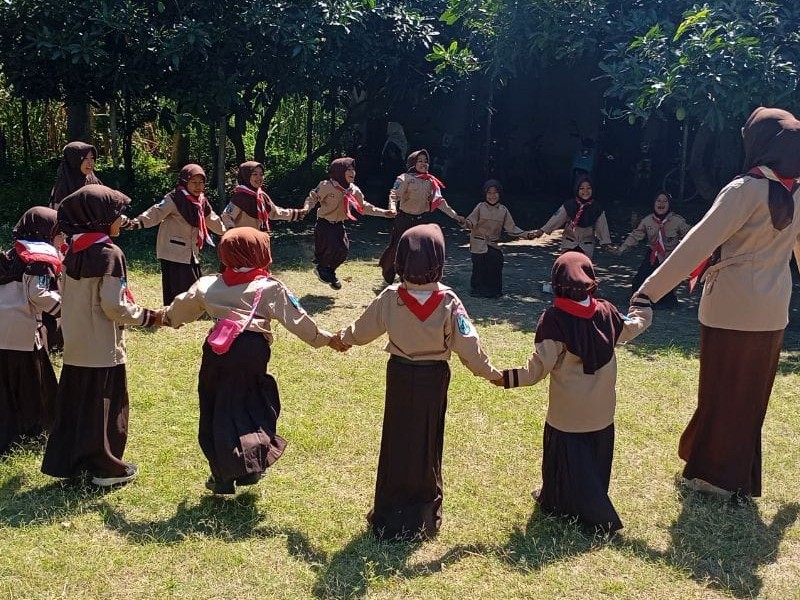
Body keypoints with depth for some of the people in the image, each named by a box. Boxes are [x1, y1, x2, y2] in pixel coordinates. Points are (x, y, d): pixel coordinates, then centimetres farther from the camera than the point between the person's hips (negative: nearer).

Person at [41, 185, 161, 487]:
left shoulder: (73, 252, 5)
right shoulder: (110, 253, -17)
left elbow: (67, 297, 11)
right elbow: (114, 306, -21)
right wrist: (148, 317, -10)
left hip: (75, 345, 7)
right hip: (102, 346, -7)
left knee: (74, 403, 15)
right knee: (105, 406, 5)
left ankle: (66, 461, 24)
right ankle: (106, 467, 14)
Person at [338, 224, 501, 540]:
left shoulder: (390, 297, -13)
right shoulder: (448, 302, -19)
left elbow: (363, 328, 2)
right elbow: (468, 345, -16)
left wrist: (342, 338, 22)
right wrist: (490, 373, -2)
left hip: (400, 374, 1)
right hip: (433, 377, -1)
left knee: (396, 440, 13)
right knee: (427, 441, 13)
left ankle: (389, 514, 21)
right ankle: (424, 512, 23)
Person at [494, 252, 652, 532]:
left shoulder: (553, 320, -20)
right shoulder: (607, 313, -6)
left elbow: (540, 366, -20)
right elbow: (634, 326, 15)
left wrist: (507, 378, -10)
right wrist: (642, 301, 34)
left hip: (567, 414, -5)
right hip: (602, 411, 5)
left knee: (568, 462, 10)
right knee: (595, 463, 21)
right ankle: (597, 510, 36)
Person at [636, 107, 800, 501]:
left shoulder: (746, 190, -17)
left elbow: (699, 243, -23)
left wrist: (650, 290, -24)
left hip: (732, 309, -7)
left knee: (722, 393, 7)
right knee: (750, 395, 17)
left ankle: (717, 474, 19)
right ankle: (740, 475, 30)